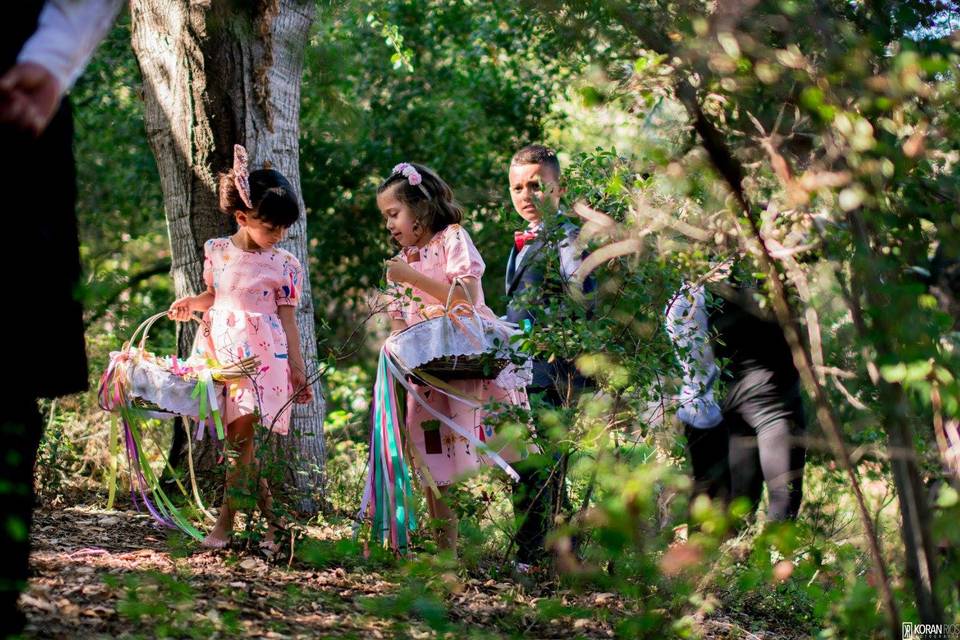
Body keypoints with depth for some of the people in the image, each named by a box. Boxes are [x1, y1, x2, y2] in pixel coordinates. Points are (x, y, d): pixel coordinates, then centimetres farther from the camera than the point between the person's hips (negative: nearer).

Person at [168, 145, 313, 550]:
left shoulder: (283, 265, -2)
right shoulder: (217, 251, 5)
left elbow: (288, 320, 2)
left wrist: (299, 371, 2)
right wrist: (191, 303, 0)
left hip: (261, 354, -3)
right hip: (219, 349, 3)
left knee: (243, 434, -10)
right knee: (236, 439, 2)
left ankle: (225, 521, -5)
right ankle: (268, 515, 11)